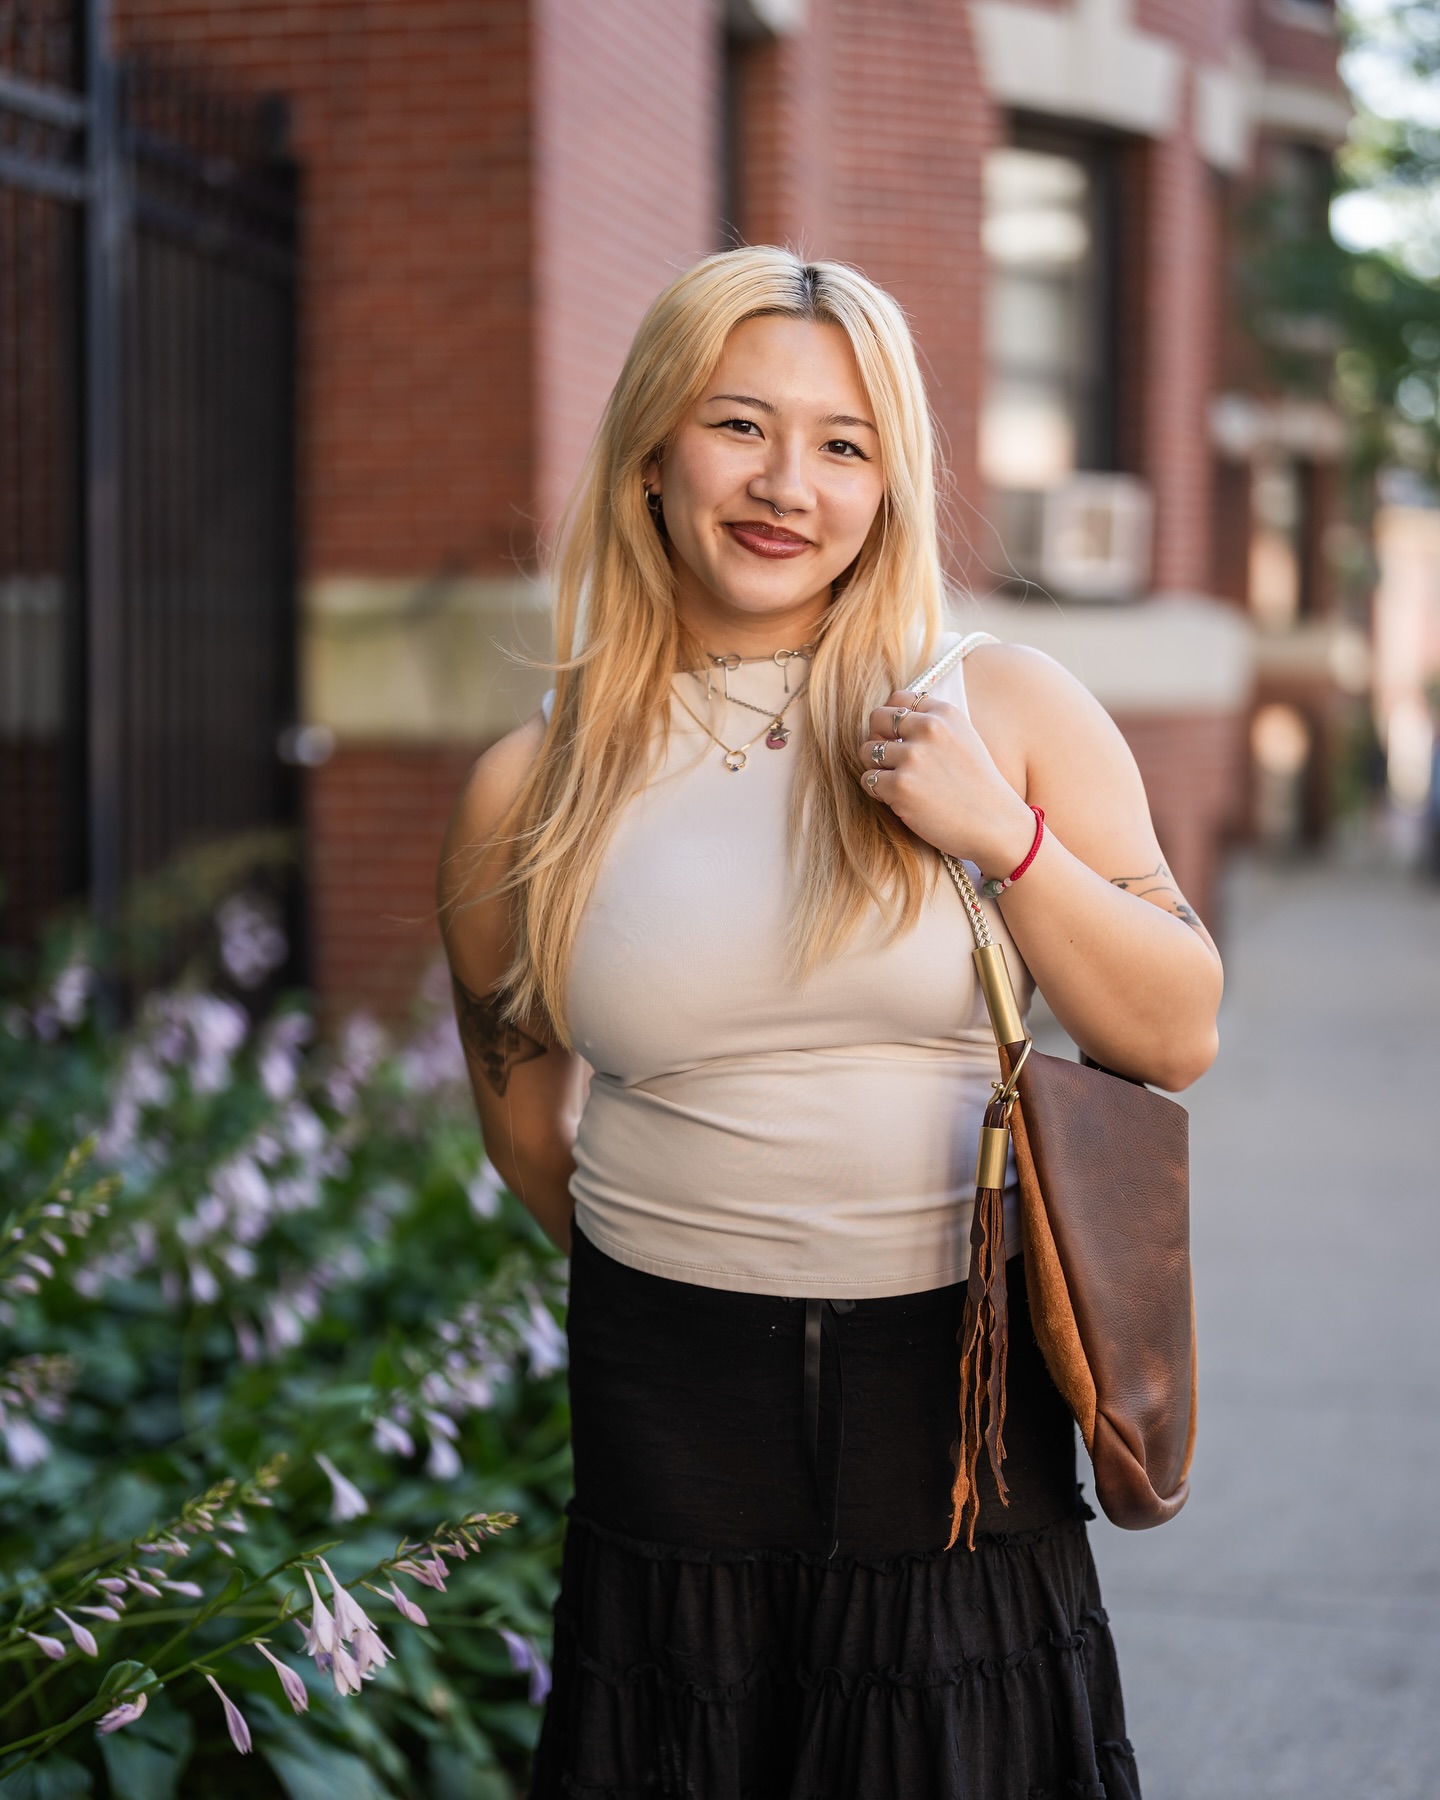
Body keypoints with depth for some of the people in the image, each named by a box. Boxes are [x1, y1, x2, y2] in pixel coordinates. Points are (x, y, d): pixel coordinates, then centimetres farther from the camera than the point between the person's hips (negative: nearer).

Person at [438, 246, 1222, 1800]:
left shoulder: (1009, 712, -2)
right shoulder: (533, 792, -1)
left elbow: (1179, 1039, -2)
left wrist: (1007, 837, -15)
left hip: (956, 1403, 0)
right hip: (671, 1425, 0)